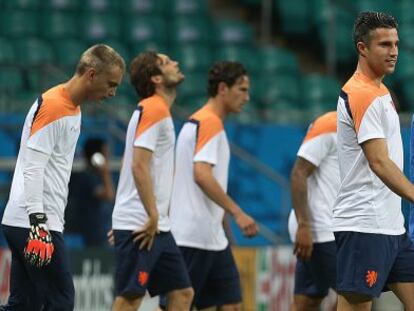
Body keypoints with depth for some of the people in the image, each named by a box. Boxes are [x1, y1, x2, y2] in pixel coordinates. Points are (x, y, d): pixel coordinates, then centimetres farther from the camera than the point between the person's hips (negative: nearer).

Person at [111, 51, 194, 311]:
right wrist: (153, 216, -20)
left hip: (158, 228, 10)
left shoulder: (160, 111, 17)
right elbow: (138, 166, -20)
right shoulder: (153, 109, -12)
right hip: (140, 227, -10)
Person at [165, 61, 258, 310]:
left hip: (212, 238, 10)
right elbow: (202, 175, -23)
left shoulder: (197, 122, 18)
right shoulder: (210, 122, -12)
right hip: (194, 237, -10)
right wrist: (238, 213, -23)